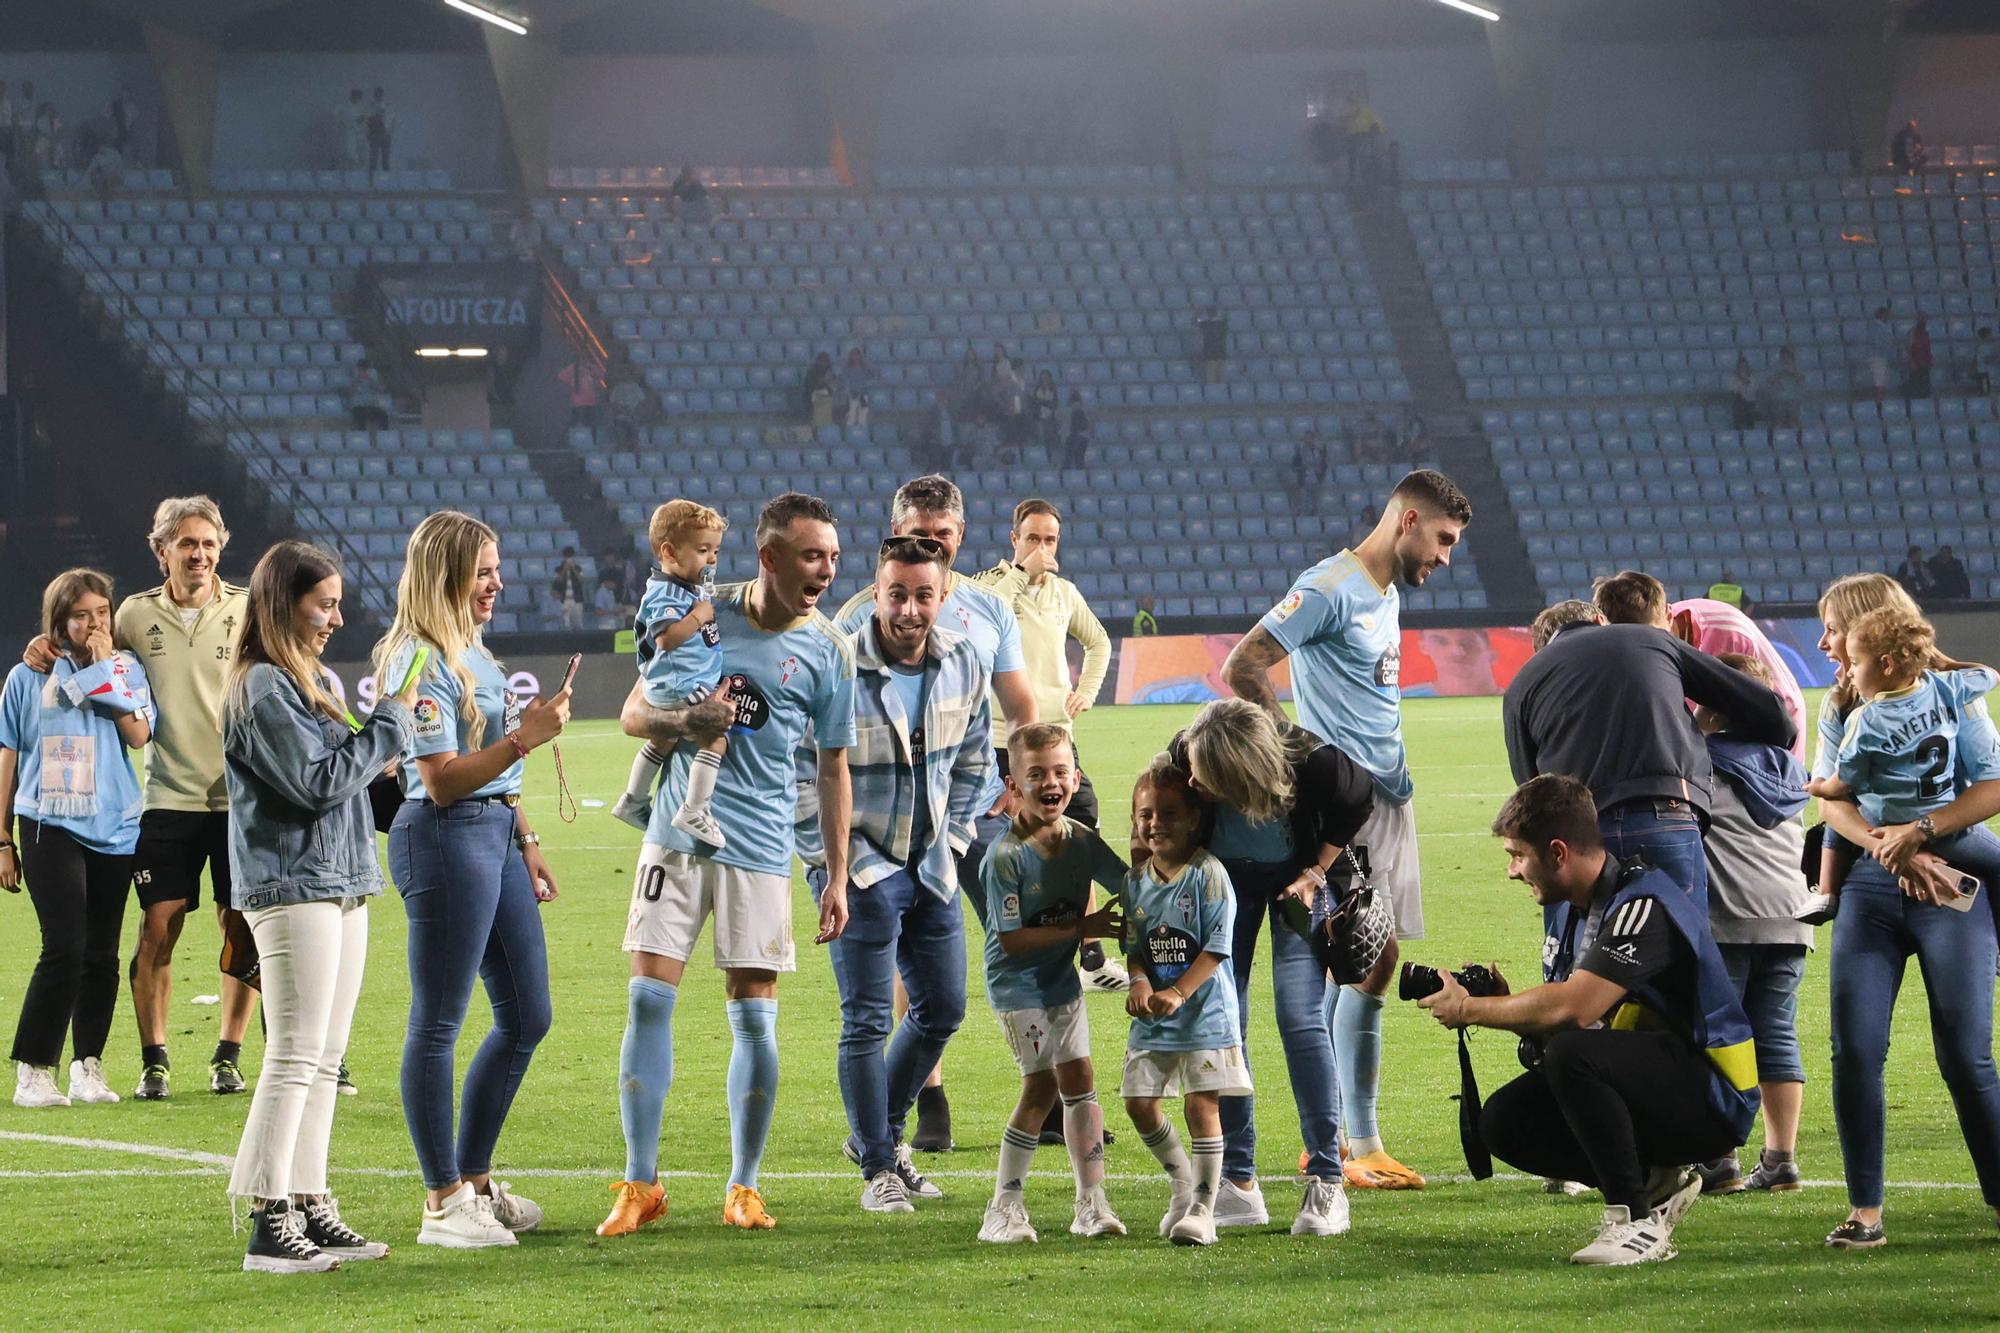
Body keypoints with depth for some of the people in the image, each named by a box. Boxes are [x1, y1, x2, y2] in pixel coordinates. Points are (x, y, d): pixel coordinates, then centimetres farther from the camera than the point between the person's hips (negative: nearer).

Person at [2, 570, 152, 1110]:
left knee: (101, 954, 4)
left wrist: (105, 672, -9)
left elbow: (139, 734, -10)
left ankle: (88, 1066, 14)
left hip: (114, 828, 3)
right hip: (50, 827, -3)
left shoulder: (126, 670, 7)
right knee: (65, 949, -13)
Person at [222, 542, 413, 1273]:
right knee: (294, 1056, -10)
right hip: (293, 889, -10)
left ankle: (310, 1207, 14)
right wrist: (392, 718, -11)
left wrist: (395, 723, 6)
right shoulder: (264, 689, -12)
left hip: (340, 885, 10)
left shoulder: (310, 681, 18)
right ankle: (269, 1220, -10)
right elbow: (320, 781, -18)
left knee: (324, 1060, 10)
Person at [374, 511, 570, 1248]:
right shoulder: (420, 662, -13)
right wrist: (524, 737, -23)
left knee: (526, 1016, 13)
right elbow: (442, 780, -18)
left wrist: (526, 842, 23)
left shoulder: (473, 652, 16)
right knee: (438, 1023, -4)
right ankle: (443, 1203, -1)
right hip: (446, 838, -10)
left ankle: (475, 1180, 23)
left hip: (496, 837, 10)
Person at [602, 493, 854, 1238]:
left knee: (754, 1015, -1)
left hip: (760, 849, -1)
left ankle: (744, 1189, 11)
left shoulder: (828, 651, 0)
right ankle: (639, 1185, 4)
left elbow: (833, 768, 7)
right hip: (677, 835, 1)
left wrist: (838, 877, 5)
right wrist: (683, 722, -17)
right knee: (647, 999, -4)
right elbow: (633, 713, 6)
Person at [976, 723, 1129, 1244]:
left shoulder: (1081, 840, -5)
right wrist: (1082, 928, -25)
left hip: (1061, 977, 6)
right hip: (1016, 982, -6)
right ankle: (1005, 1207, 0)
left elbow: (1129, 885, 7)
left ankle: (1091, 1202, 8)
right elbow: (1012, 939, -24)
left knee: (1079, 1078, 2)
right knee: (1042, 1085, -10)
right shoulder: (1006, 856, -22)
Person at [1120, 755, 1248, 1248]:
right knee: (1140, 1103, 5)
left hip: (1204, 1011, -6)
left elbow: (1217, 948, -14)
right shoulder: (1137, 879, 5)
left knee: (1201, 1105, -7)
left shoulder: (1207, 874, -11)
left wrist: (1178, 993, -23)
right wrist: (1139, 982, -14)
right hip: (1152, 1020, 6)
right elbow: (1133, 945, 8)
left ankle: (1202, 1208, 0)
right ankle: (1183, 1183, 27)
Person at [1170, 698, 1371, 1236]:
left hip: (1299, 874, -2)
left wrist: (1315, 873, -14)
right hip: (1226, 872, 2)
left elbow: (1358, 803, -11)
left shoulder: (1314, 763, -36)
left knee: (1299, 1019, -14)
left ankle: (1326, 1181, -9)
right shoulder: (1183, 757, -30)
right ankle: (1237, 1182, 3)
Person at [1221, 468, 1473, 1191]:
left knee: (1357, 966, 10)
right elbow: (1242, 668, -16)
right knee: (1373, 961, -9)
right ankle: (1362, 1148, -4)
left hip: (1390, 798, 9)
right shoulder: (1330, 588, -12)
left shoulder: (1388, 594, 18)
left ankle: (1328, 1140, 15)